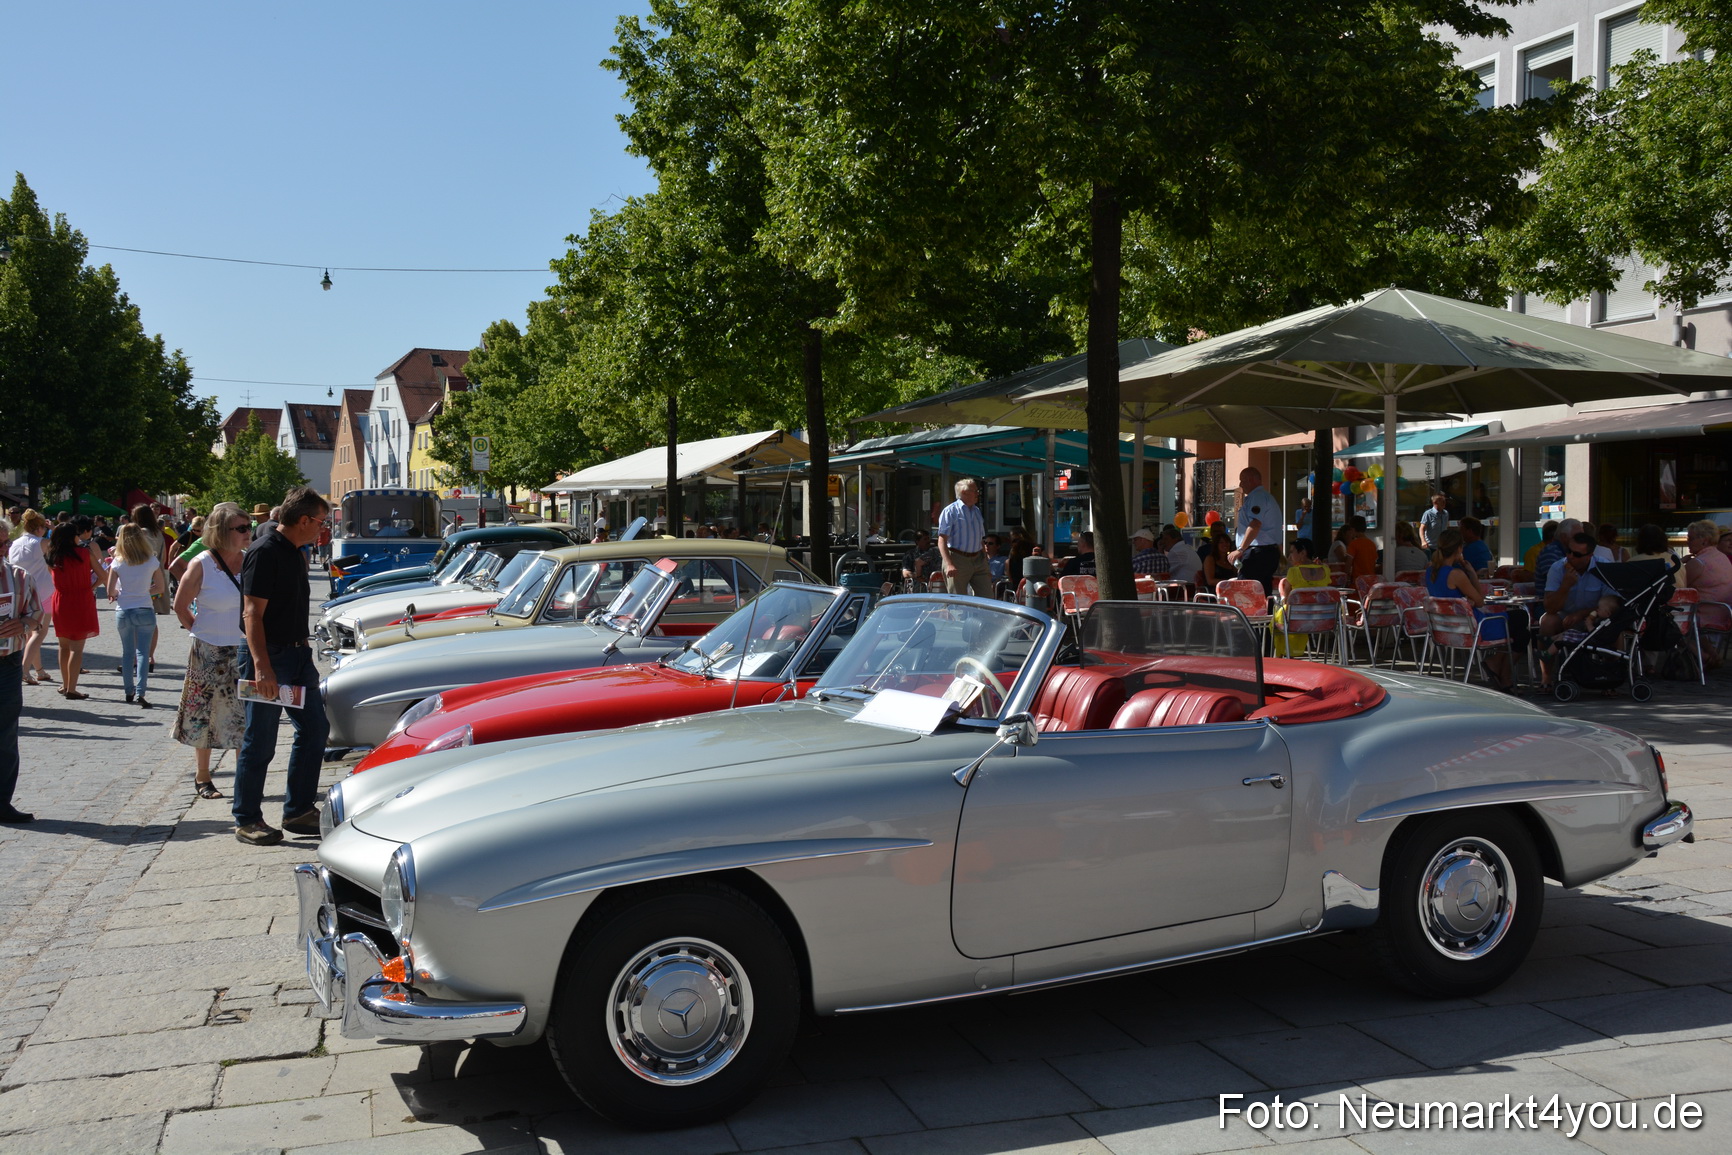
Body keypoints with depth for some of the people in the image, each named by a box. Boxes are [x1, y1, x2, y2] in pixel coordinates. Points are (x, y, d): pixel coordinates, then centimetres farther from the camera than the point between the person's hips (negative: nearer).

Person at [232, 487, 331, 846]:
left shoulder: (294, 553, 12)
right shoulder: (264, 553, -16)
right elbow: (252, 614, -21)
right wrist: (262, 666, -27)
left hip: (297, 654, 9)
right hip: (269, 657, -9)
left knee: (314, 729, 10)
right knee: (260, 743, 0)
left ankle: (298, 812, 20)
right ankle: (246, 821, 11)